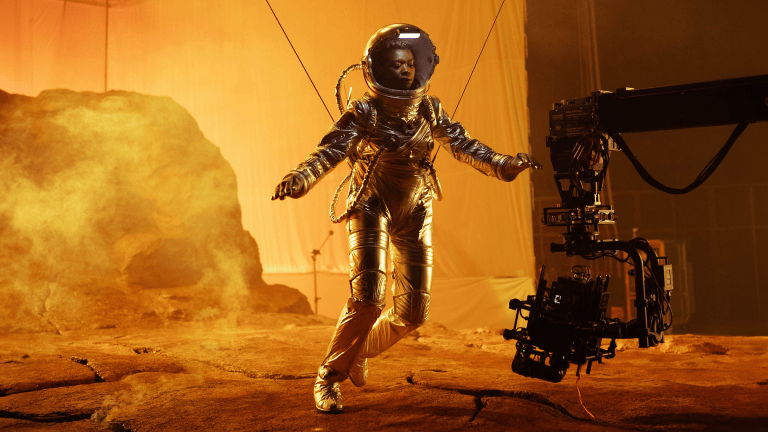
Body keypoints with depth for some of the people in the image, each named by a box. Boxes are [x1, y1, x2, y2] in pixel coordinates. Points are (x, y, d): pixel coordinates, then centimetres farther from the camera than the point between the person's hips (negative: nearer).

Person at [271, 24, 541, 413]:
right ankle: (328, 378, -3)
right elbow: (329, 151, -26)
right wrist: (299, 179, -45)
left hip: (414, 216, 5)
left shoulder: (429, 111, 1)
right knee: (367, 299, -21)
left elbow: (463, 145, 8)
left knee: (412, 313, 5)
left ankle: (359, 351, 33)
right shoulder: (363, 114, -14)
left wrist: (502, 164, -5)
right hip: (371, 210, -5)